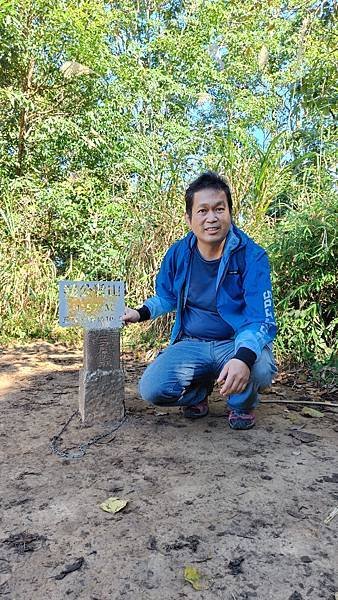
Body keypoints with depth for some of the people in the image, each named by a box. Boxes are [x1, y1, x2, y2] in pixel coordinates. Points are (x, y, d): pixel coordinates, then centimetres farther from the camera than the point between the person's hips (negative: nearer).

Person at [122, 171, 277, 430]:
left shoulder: (252, 256, -17)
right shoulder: (177, 254, -5)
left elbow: (261, 319, -24)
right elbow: (167, 297, 16)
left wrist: (243, 358, -43)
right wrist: (140, 313, -3)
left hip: (238, 343, -2)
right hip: (191, 344, 3)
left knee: (259, 368, -37)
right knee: (152, 389, -21)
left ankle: (242, 404, 3)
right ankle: (199, 391, 16)